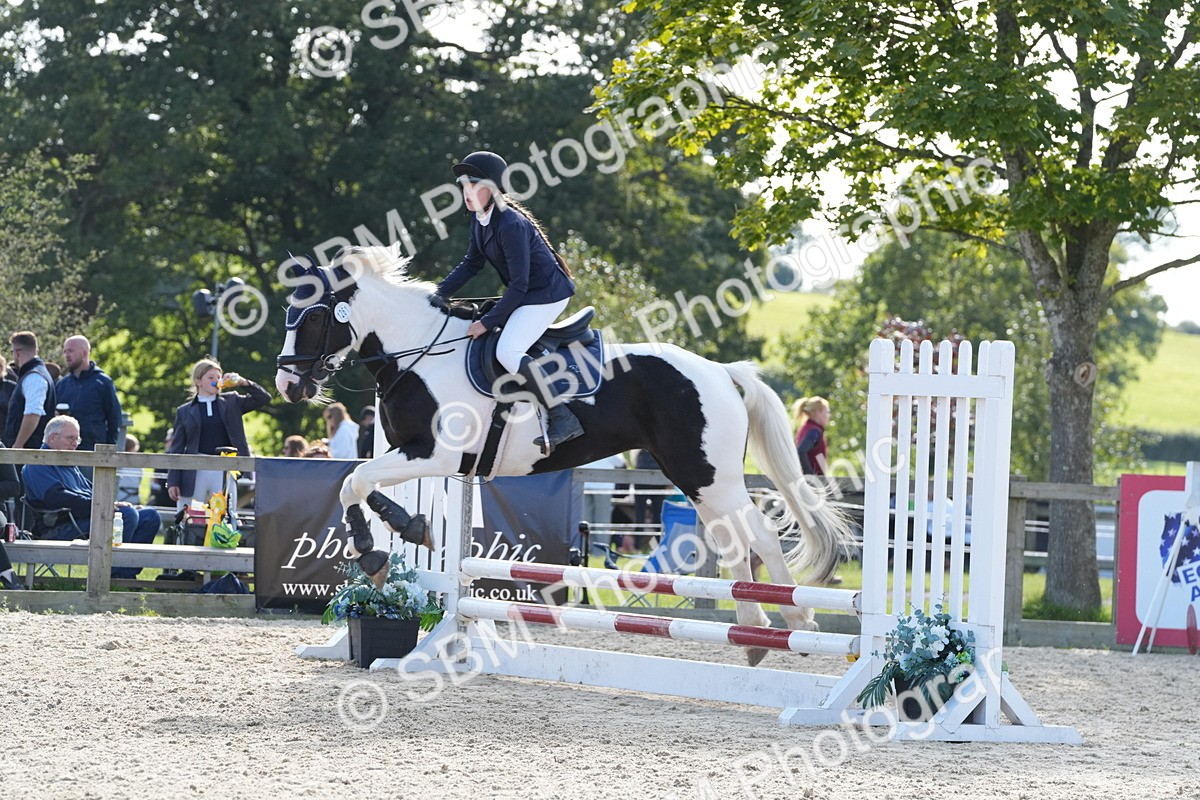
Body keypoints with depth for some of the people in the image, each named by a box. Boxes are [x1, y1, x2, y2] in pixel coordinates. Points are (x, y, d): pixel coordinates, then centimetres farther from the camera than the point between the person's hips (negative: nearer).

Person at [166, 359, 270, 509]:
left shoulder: (231, 402, 12)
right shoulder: (184, 412, 9)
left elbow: (264, 399, 8)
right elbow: (176, 449, 8)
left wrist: (243, 383, -6)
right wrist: (172, 482, 1)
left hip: (224, 473, 0)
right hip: (195, 474, 0)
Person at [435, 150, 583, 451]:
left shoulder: (510, 225, -26)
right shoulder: (479, 219, 3)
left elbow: (519, 285, -26)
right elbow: (471, 263, 16)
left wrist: (488, 322, -22)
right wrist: (437, 295, 8)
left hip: (547, 294, -11)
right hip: (526, 294, 11)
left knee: (507, 351, -25)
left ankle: (564, 419, -24)